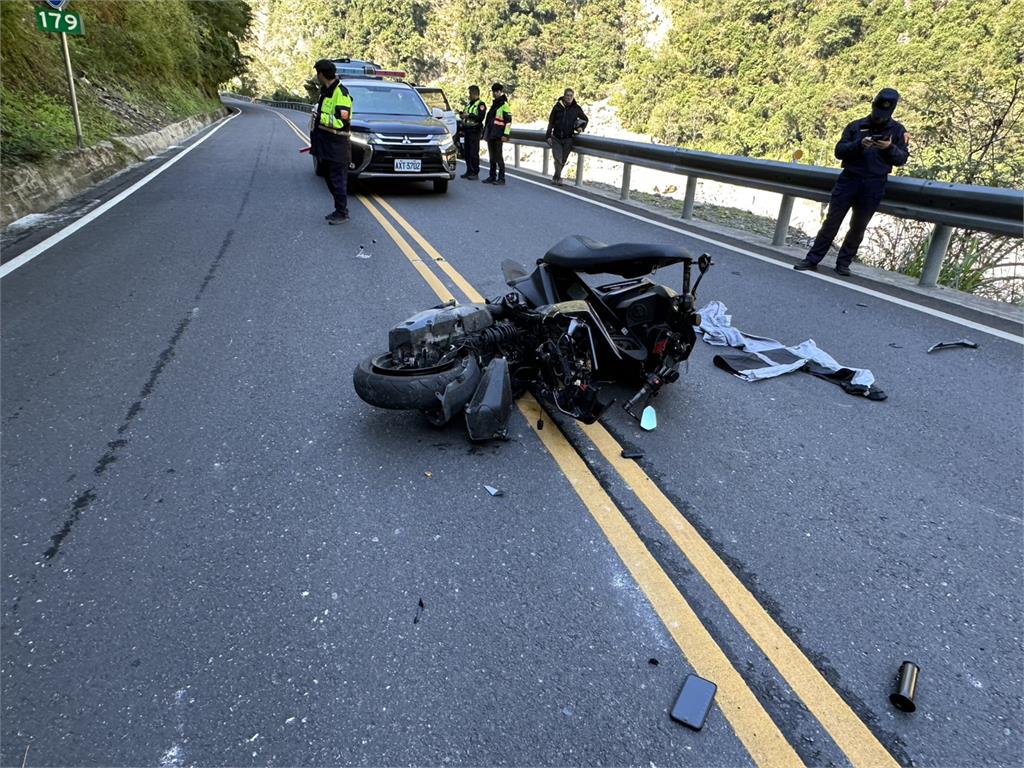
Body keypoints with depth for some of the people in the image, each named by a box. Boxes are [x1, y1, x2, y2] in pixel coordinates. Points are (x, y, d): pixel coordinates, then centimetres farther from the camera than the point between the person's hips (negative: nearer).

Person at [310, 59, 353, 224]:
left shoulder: (341, 93, -13)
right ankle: (339, 209, 21)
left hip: (337, 145, -10)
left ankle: (342, 213, 1)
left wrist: (321, 117, -15)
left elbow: (342, 121, -23)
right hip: (326, 143, 10)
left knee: (338, 179, -6)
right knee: (329, 177, 13)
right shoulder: (325, 91, 17)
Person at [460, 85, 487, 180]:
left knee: (474, 153, -8)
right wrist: (462, 114, 6)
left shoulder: (480, 104, -6)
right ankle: (469, 171, 17)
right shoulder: (468, 103, 19)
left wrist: (469, 115, -20)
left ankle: (475, 173, -4)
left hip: (474, 131, -8)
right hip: (467, 130, 8)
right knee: (466, 152, 9)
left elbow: (480, 118, -18)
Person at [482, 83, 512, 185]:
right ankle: (492, 177, 17)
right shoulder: (494, 104, 19)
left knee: (498, 157, -8)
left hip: (498, 135, -9)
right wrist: (485, 132, 24)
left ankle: (501, 178, -4)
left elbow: (509, 121, -14)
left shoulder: (504, 104, -7)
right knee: (492, 157, 11)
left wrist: (506, 134, -20)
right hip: (490, 134, 9)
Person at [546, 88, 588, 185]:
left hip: (568, 139, 1)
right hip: (556, 138, -1)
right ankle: (558, 177, 3)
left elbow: (585, 119, 16)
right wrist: (548, 136, 0)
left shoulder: (576, 108, 1)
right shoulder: (557, 107, -1)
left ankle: (556, 177, 23)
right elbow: (551, 122, 5)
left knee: (563, 160, 3)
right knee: (558, 159, -15)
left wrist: (581, 127, -3)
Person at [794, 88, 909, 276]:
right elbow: (839, 151, -1)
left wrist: (890, 147, -14)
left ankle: (843, 264, 11)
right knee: (831, 222, -4)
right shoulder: (856, 126, 7)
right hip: (849, 180, -1)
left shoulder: (898, 131, 9)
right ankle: (812, 260, -2)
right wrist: (859, 144, -17)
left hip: (873, 186, 1)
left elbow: (901, 159, 4)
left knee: (858, 227, 4)